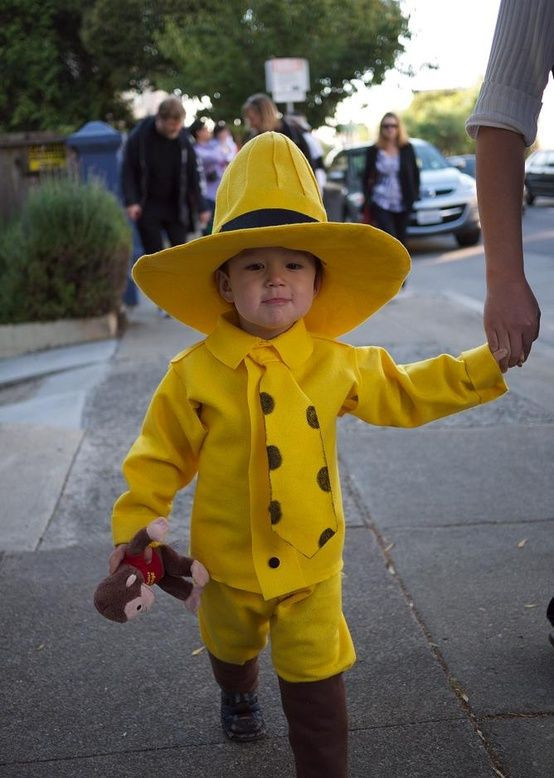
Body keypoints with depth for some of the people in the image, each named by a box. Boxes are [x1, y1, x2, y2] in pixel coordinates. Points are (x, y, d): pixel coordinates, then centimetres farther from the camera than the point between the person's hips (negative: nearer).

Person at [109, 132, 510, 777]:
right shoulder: (193, 374, -17)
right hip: (230, 562, 1)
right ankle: (239, 697, 64)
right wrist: (130, 529, -7)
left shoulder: (337, 365, -10)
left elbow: (407, 392, 4)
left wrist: (490, 363, 2)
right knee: (232, 647, 29)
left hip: (310, 561, -1)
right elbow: (160, 458, -7)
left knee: (315, 678, 0)